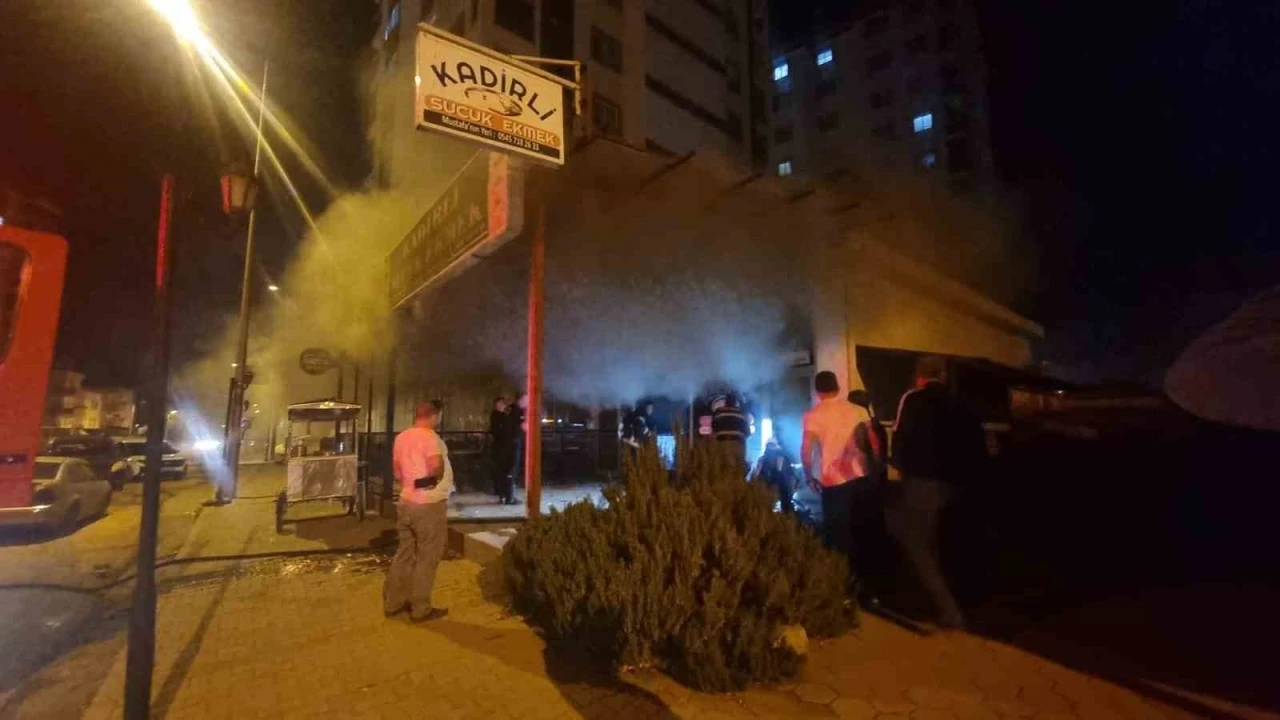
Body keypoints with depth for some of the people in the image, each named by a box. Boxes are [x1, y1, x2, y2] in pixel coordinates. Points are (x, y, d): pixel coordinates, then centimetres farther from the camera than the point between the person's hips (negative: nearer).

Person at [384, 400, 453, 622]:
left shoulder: (401, 437, 9)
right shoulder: (428, 435, -17)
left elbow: (397, 473, 17)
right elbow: (435, 464, -33)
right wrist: (435, 478, -14)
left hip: (406, 502, 8)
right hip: (429, 504, -8)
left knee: (405, 553, 19)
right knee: (427, 557, 3)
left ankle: (393, 602, 28)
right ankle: (421, 609, 12)